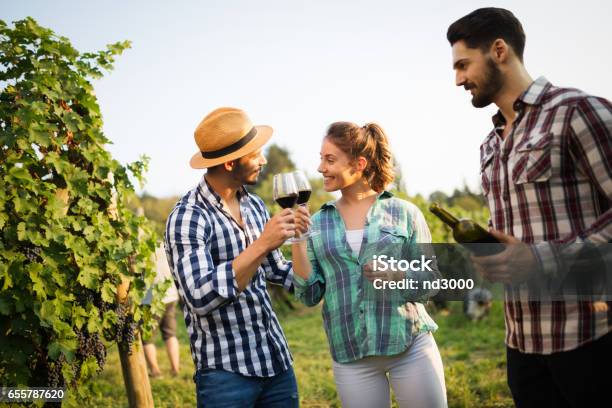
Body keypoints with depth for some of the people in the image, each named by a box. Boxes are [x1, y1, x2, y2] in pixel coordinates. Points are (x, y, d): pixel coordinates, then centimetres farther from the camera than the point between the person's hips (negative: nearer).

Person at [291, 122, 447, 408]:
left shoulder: (404, 213, 0)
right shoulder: (318, 223, 6)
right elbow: (310, 296, 2)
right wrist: (296, 241, -8)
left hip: (411, 347, -1)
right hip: (350, 355, 2)